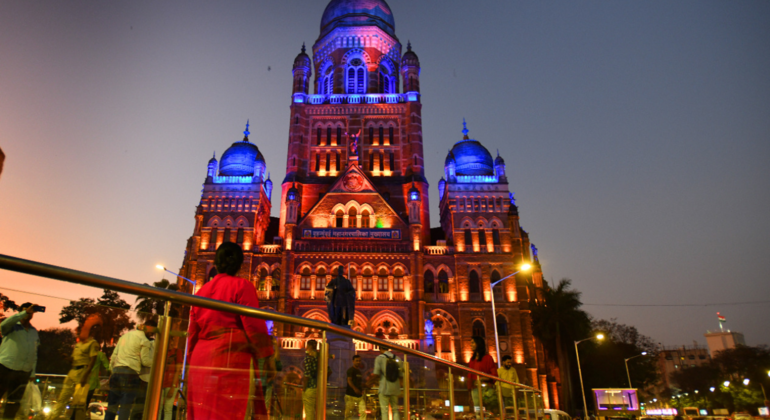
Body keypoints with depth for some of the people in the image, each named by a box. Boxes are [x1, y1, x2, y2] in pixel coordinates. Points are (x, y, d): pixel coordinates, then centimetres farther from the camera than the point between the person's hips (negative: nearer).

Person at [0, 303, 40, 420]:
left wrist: (32, 373, 15)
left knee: (14, 403, 12)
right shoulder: (12, 326, 0)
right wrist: (25, 313, -32)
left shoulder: (34, 332, 14)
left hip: (24, 373, 5)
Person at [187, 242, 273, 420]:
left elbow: (192, 332, 19)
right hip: (232, 357, -6)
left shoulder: (202, 290, 17)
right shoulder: (241, 286, -2)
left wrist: (193, 360, 27)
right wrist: (267, 356, -3)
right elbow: (254, 325, -9)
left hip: (201, 358, 7)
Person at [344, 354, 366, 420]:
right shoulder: (351, 370, -6)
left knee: (363, 411, -5)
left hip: (359, 395, 7)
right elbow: (349, 380, -19)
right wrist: (355, 389, -31)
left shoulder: (359, 371, 18)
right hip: (351, 395, -7)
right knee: (348, 413, 0)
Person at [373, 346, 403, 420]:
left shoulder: (379, 358, -6)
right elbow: (401, 375, 7)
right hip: (395, 389, 4)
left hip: (384, 388, -4)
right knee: (395, 410, 16)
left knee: (384, 411, 1)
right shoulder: (397, 359, 6)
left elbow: (376, 374, -13)